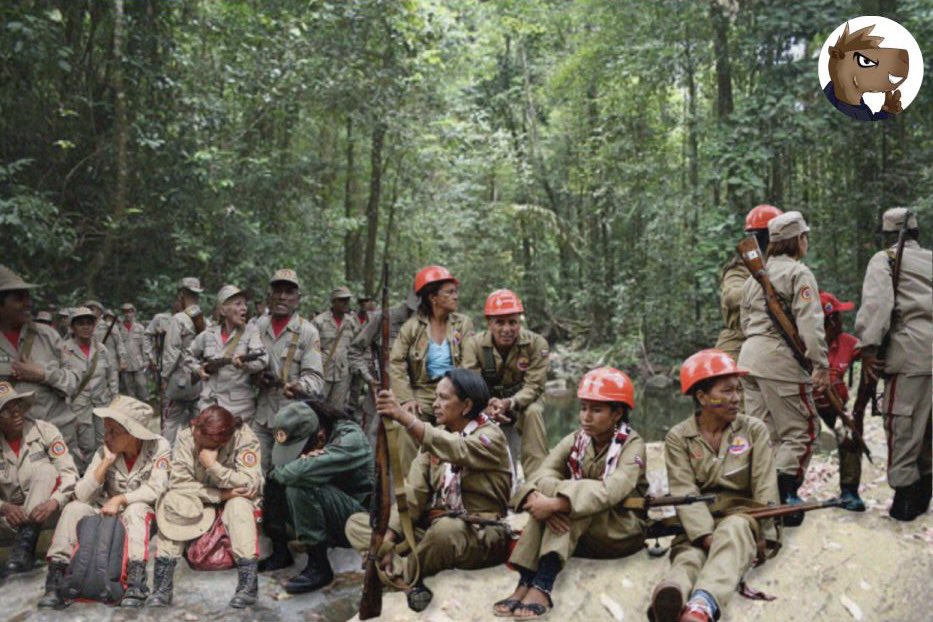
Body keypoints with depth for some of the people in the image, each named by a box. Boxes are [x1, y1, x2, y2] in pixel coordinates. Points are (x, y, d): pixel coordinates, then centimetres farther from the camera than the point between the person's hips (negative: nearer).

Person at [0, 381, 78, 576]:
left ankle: (24, 545, -36)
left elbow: (69, 474, -12)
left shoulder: (44, 431, -5)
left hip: (45, 509, 0)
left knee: (46, 471, -28)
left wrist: (53, 502, -31)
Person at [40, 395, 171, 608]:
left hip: (144, 516, -3)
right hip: (108, 513, 3)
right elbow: (82, 495, -13)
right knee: (74, 509, -20)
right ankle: (55, 581, -25)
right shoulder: (104, 451, -6)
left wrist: (119, 499, -21)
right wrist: (107, 462, -21)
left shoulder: (158, 447, -14)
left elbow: (156, 489, -18)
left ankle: (136, 582, -42)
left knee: (135, 510, -35)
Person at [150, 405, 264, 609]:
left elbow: (249, 485, -28)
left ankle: (248, 583, -29)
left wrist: (213, 465, -37)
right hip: (200, 500, 2)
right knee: (172, 501, -25)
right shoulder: (185, 437, -19)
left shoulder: (245, 439, -24)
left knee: (239, 506, -34)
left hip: (234, 498, -2)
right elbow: (179, 482, -19)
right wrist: (221, 494, -26)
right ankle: (162, 584, -21)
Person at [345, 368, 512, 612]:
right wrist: (390, 535, -14)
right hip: (432, 527, 7)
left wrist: (405, 417, -43)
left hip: (479, 534, -6)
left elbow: (457, 451, -32)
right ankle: (411, 575, -20)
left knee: (446, 528, -40)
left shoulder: (491, 436, -9)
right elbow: (414, 490, 0)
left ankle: (404, 575, -12)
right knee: (357, 523, -2)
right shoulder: (436, 436, 10)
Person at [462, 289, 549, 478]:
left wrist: (509, 403, -45)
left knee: (534, 412, -33)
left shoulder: (537, 343, -21)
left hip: (523, 400, -1)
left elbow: (534, 386, -24)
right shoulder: (474, 344, -17)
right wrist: (487, 406, -47)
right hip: (488, 403, 1)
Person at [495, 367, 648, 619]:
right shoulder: (575, 440, 2)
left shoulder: (632, 445, -10)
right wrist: (537, 497, -38)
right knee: (551, 492, -25)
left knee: (565, 498, -29)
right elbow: (542, 474, -15)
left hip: (623, 532, -4)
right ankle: (524, 583, -32)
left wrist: (557, 503, -39)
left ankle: (542, 587, -40)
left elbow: (612, 490, -30)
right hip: (575, 533, 4)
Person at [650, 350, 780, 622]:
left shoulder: (754, 430, 5)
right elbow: (685, 492, -9)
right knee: (690, 552, -31)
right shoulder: (678, 438, 2)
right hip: (700, 522, 1)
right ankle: (670, 593, -66)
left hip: (743, 516, -1)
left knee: (733, 530, -35)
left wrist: (763, 533, -11)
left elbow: (765, 488, -1)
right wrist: (705, 535, -24)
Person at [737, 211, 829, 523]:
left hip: (749, 356, 8)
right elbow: (810, 324, -15)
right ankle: (781, 499, -6)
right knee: (800, 431, 1)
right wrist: (821, 365, -14)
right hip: (780, 359, -8)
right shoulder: (799, 273, -7)